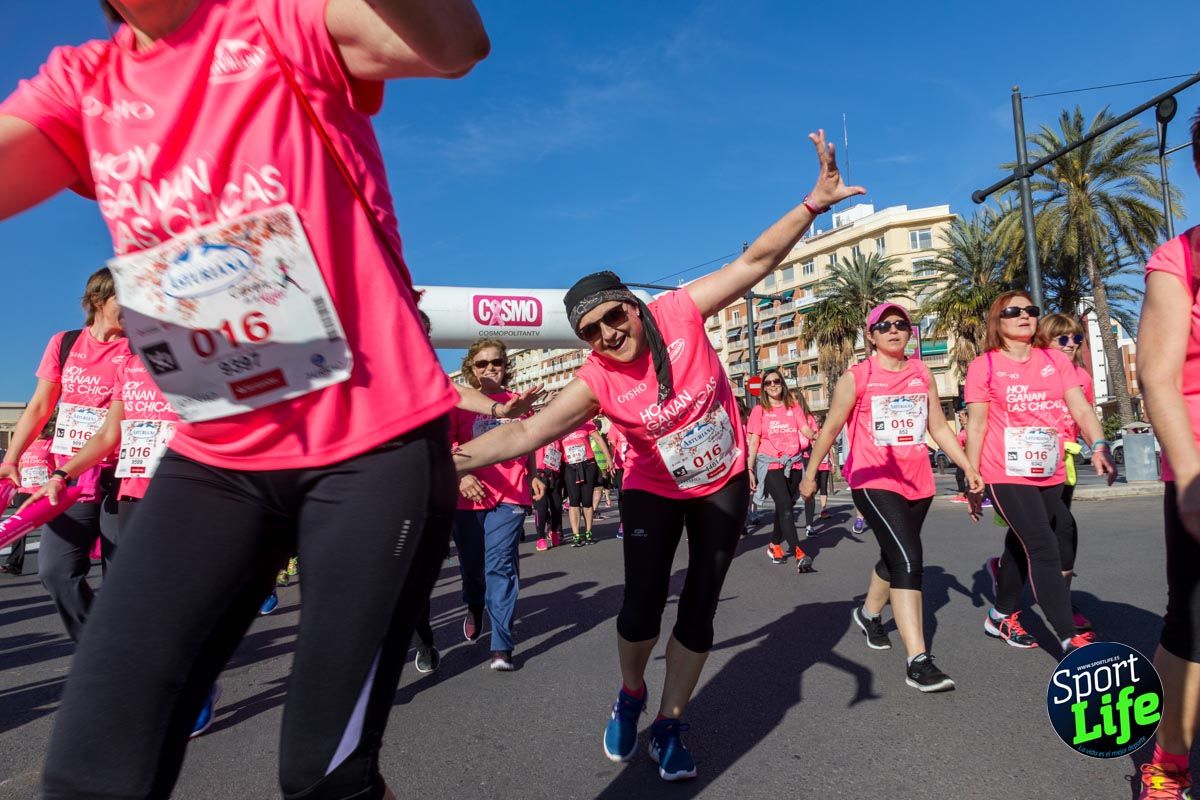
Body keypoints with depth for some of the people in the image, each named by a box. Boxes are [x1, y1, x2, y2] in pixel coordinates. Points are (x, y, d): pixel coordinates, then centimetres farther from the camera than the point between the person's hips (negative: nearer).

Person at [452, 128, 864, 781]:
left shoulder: (679, 313, -20)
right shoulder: (596, 381, -23)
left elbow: (753, 263, -18)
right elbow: (527, 432, -32)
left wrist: (813, 202, -26)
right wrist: (450, 460, -46)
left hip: (725, 484, 2)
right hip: (655, 492, -1)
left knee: (700, 608, 6)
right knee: (643, 604, -8)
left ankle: (668, 726, 24)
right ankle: (630, 695, 28)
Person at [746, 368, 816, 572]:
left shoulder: (794, 406, 11)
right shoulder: (759, 409, 4)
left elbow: (806, 430, 0)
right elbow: (753, 442, 2)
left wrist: (818, 436, -24)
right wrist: (750, 470, -2)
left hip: (794, 463, 3)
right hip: (771, 464, -3)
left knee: (784, 506, 9)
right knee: (785, 505, -16)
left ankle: (774, 545, 28)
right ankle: (799, 554, -21)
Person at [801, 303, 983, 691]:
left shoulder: (922, 374, 8)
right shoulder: (856, 376, -5)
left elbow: (939, 428, 14)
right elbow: (830, 429, 1)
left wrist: (969, 468, 7)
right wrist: (810, 473, 7)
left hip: (917, 482, 6)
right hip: (874, 481, -5)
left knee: (894, 556, 19)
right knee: (908, 559, -18)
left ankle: (868, 613, 47)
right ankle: (918, 661, -15)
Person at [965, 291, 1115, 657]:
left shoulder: (1055, 360, 9)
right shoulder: (984, 365, -3)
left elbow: (1081, 409, 2)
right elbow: (976, 425, -4)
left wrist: (1099, 447, -16)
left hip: (1049, 473, 5)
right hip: (1008, 475, -5)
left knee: (1021, 544, 16)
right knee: (1044, 549, -10)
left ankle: (1001, 616, 32)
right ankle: (1070, 638, -4)